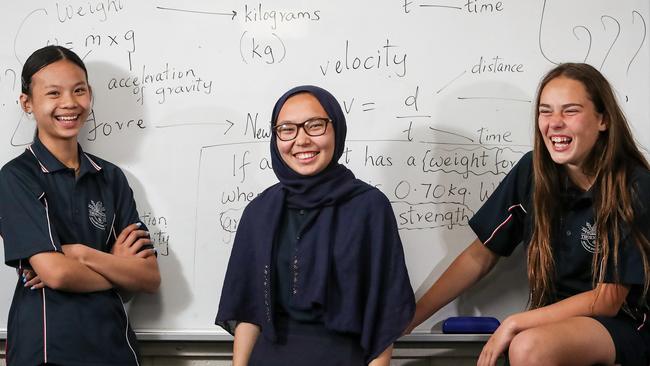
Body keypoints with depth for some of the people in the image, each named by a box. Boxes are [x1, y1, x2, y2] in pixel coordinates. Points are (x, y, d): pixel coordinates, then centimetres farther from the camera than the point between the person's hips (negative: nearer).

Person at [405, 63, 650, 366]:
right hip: (552, 318, 4)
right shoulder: (532, 171, -3)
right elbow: (479, 256, 4)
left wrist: (513, 324, -17)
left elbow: (608, 300, -12)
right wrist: (409, 319, -1)